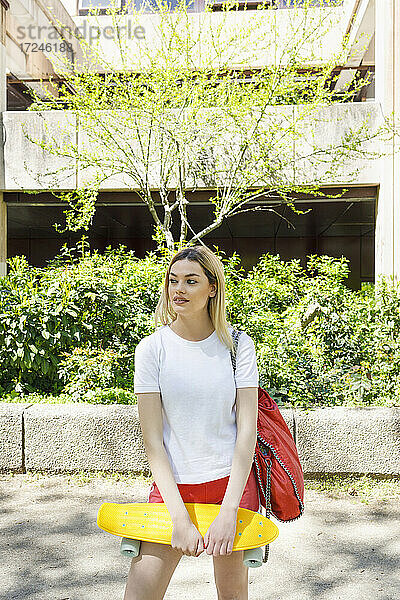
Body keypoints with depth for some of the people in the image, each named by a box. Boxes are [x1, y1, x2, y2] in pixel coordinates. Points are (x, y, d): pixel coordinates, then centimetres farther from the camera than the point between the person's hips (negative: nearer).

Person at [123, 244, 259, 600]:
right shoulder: (152, 348, -6)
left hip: (232, 482, 1)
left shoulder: (238, 344, -5)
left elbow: (247, 430, -7)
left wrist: (228, 512, -15)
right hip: (172, 487, 0)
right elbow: (153, 441, -9)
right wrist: (180, 518, -16)